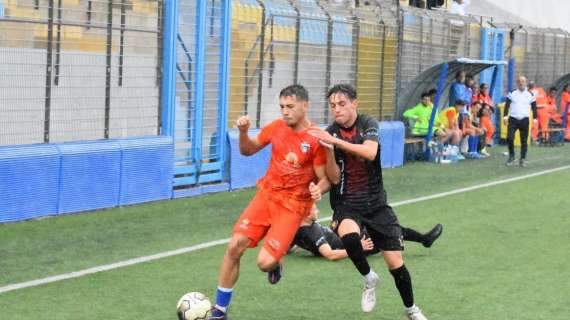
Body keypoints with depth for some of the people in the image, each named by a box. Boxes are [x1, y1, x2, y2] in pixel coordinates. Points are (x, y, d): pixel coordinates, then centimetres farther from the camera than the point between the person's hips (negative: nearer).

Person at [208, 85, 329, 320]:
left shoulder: (316, 139, -15)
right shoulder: (277, 127, 0)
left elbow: (324, 179, -7)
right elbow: (247, 150, 13)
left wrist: (319, 189, -30)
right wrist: (243, 132, -7)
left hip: (293, 206, -4)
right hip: (267, 195, 4)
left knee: (265, 262, -18)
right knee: (235, 246, -8)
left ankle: (275, 264, 23)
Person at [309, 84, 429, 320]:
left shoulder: (368, 124, -6)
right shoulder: (329, 133, -5)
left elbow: (370, 153, -27)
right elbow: (334, 178, -9)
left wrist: (335, 141, -33)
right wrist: (328, 150, -25)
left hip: (376, 203, 1)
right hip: (346, 203, -1)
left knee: (395, 263, -1)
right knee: (349, 236, -35)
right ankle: (369, 279, -6)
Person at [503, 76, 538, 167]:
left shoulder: (530, 95, 5)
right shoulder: (512, 94, 4)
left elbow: (534, 107, 8)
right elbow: (507, 105, 3)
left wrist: (535, 118, 1)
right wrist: (505, 116, -7)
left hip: (524, 120, 1)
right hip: (513, 119, 0)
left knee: (524, 141, 2)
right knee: (509, 138, -12)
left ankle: (523, 159, 13)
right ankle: (511, 157, 5)